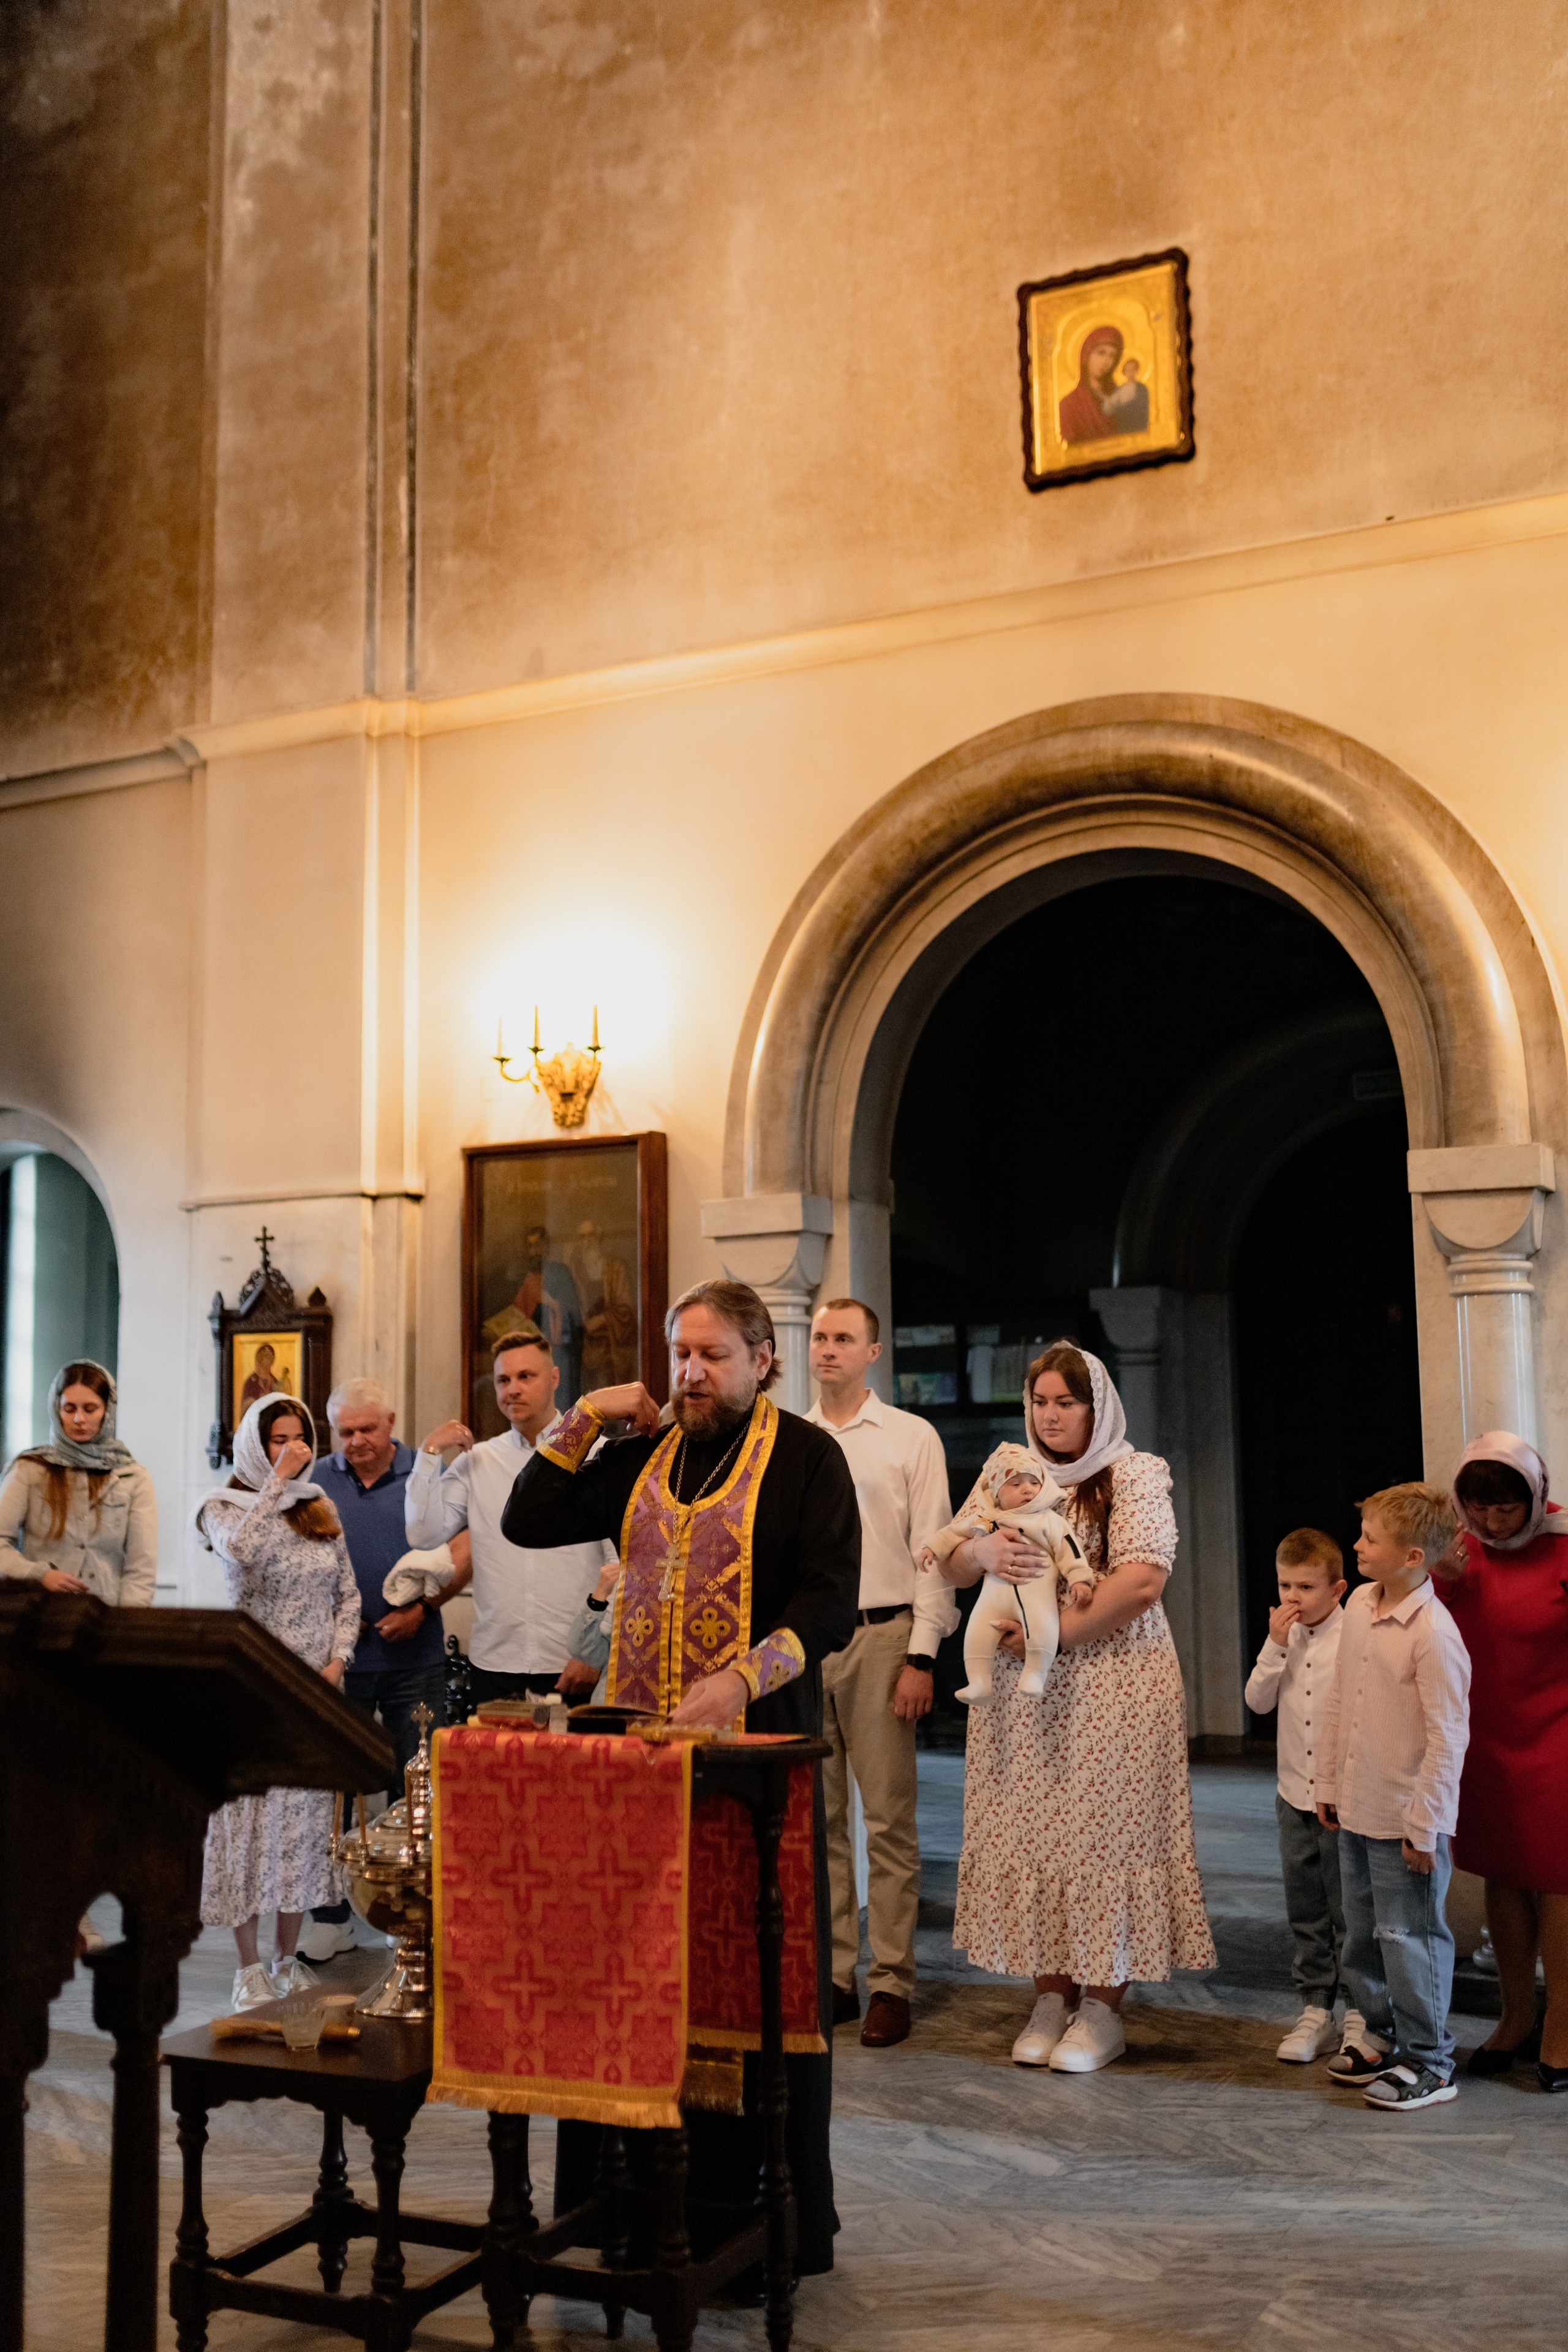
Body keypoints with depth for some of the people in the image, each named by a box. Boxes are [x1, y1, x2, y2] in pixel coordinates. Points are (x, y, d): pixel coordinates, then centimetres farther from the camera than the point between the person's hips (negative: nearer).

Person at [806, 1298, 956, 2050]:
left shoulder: (912, 1438, 2)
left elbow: (932, 1553, -2)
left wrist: (922, 1657, -9)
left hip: (881, 1637, -3)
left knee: (889, 1818, -2)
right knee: (815, 1818, 7)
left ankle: (891, 1982, 6)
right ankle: (830, 1976, 16)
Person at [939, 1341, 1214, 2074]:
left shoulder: (1137, 1475, -1)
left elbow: (1143, 1581, -13)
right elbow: (950, 1567, 11)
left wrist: (1053, 1634, -15)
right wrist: (983, 1551, -12)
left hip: (1111, 1686, -4)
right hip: (1022, 1692, 4)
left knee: (1103, 1833, -2)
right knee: (1030, 1833, 3)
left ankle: (1103, 2007, 7)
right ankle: (1050, 1998, 13)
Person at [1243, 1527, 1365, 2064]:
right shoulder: (1286, 1638, 5)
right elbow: (1258, 1701, 0)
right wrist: (1275, 1645, -11)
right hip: (1295, 1794, 5)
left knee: (1349, 1913, 3)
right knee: (1306, 1914, 13)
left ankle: (1359, 2013, 15)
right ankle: (1316, 2009, 23)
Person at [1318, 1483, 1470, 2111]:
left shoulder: (1434, 1632, -22)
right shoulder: (1359, 1604, 3)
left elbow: (1448, 1737, -20)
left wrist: (1423, 1826, -18)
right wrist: (1329, 1782, 15)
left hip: (1406, 1819, -8)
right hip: (1357, 1809, 8)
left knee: (1408, 1939, 2)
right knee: (1362, 1934, 19)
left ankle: (1428, 2063, 17)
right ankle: (1383, 2035, 36)